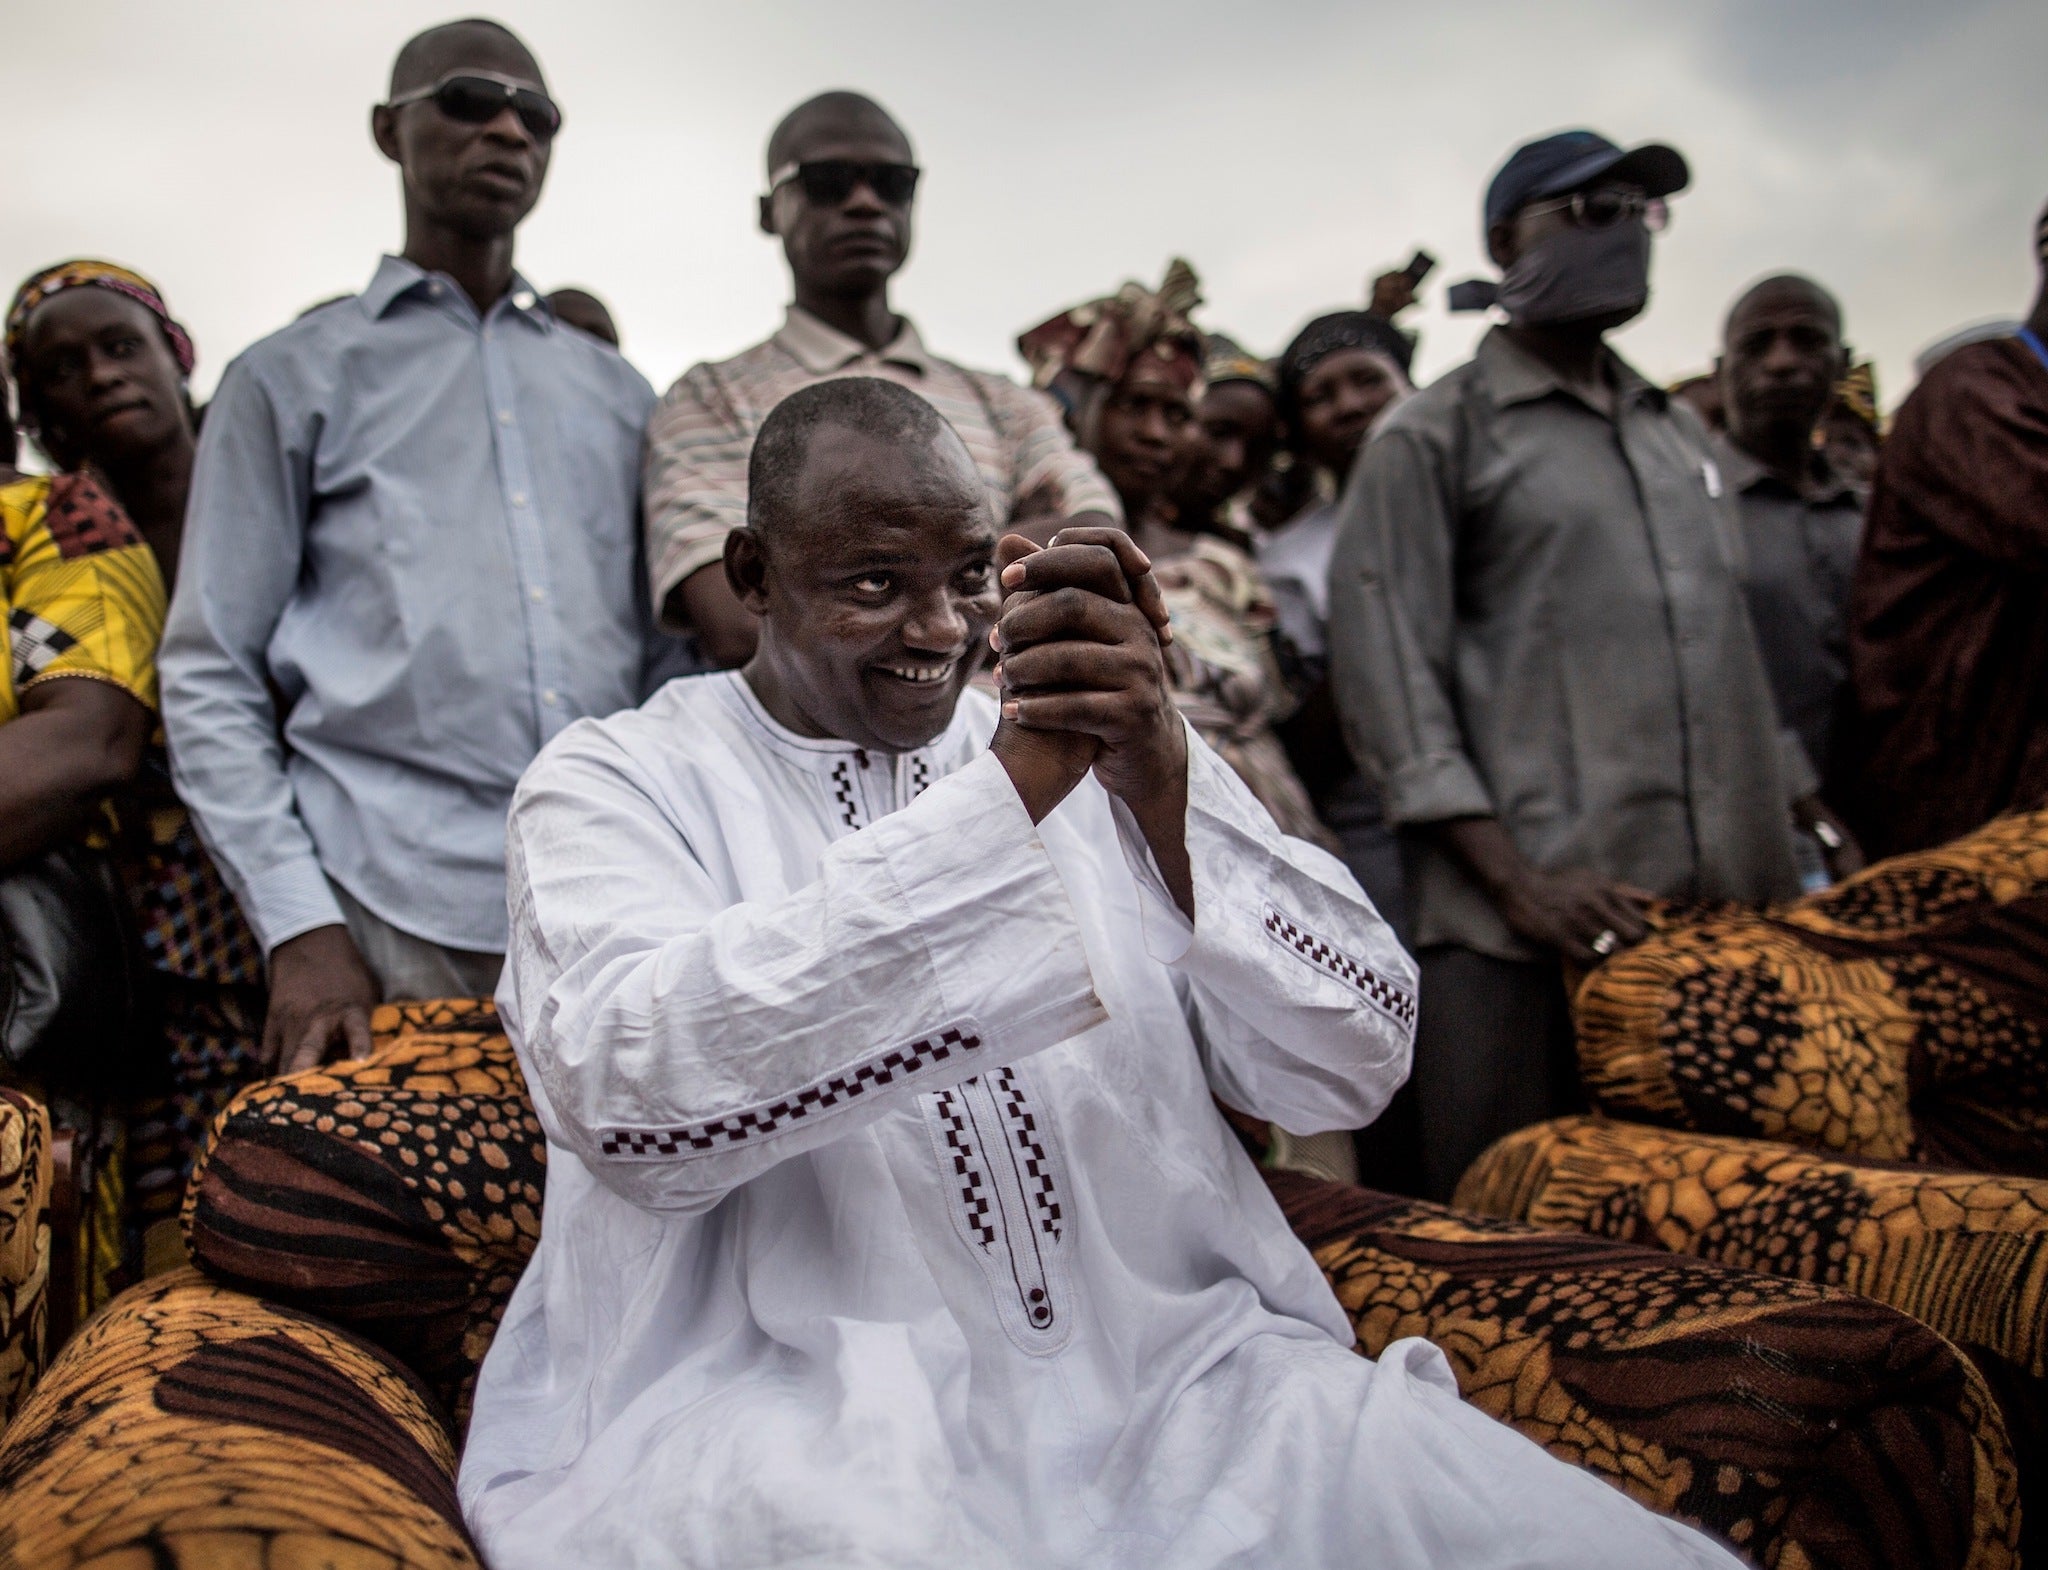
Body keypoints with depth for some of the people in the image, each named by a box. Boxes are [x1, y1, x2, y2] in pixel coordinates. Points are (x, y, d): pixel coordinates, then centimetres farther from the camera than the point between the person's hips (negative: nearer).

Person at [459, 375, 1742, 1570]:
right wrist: (1007, 794, -21)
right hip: (798, 1404, -3)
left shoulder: (1117, 753, 12)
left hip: (1178, 1370, 4)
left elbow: (1357, 1064, 2)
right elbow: (633, 1100, -18)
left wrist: (1165, 791, -15)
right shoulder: (615, 783, 3)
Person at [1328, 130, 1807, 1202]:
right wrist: (1515, 882, -15)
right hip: (1530, 915, -5)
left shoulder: (1679, 432, 22)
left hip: (1724, 904, 6)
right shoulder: (1432, 438, 3)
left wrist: (1787, 855, 14)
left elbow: (1733, 651, 24)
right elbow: (1384, 671, -7)